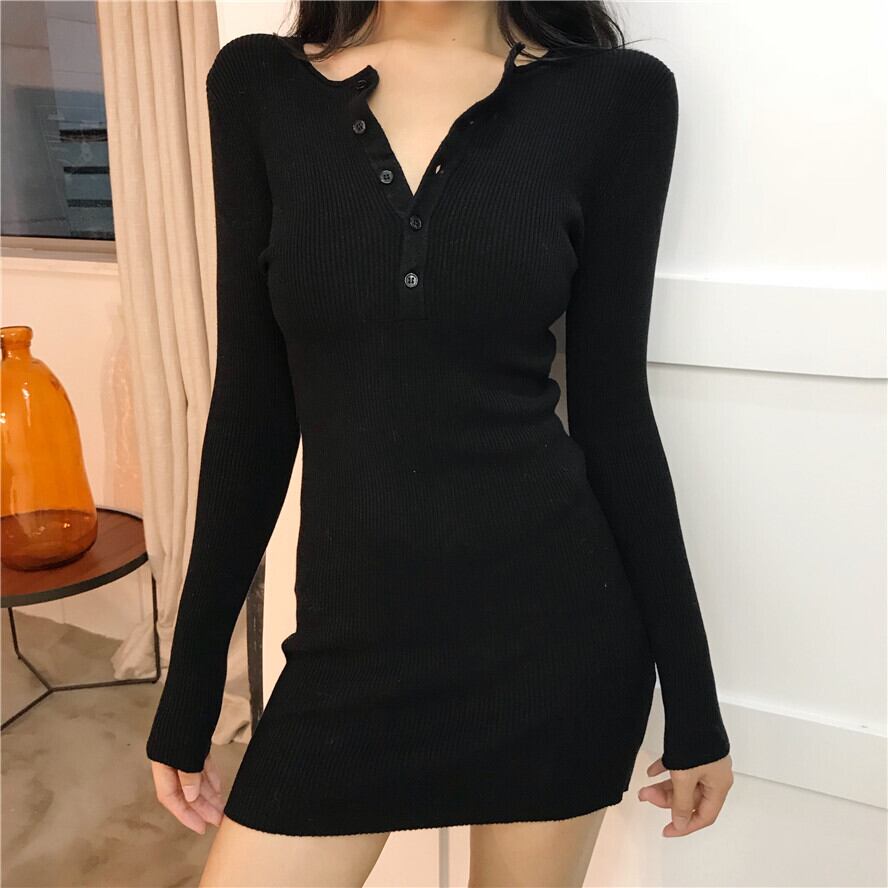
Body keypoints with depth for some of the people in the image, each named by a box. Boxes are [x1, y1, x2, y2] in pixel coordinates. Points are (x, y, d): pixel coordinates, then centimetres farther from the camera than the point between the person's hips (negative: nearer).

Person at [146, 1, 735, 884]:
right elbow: (252, 402, 1)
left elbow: (611, 405, -1)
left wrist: (691, 693, 3)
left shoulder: (614, 93, -3)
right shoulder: (258, 84, 1)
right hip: (350, 640, 2)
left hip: (553, 623, 0)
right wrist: (190, 686, 5)